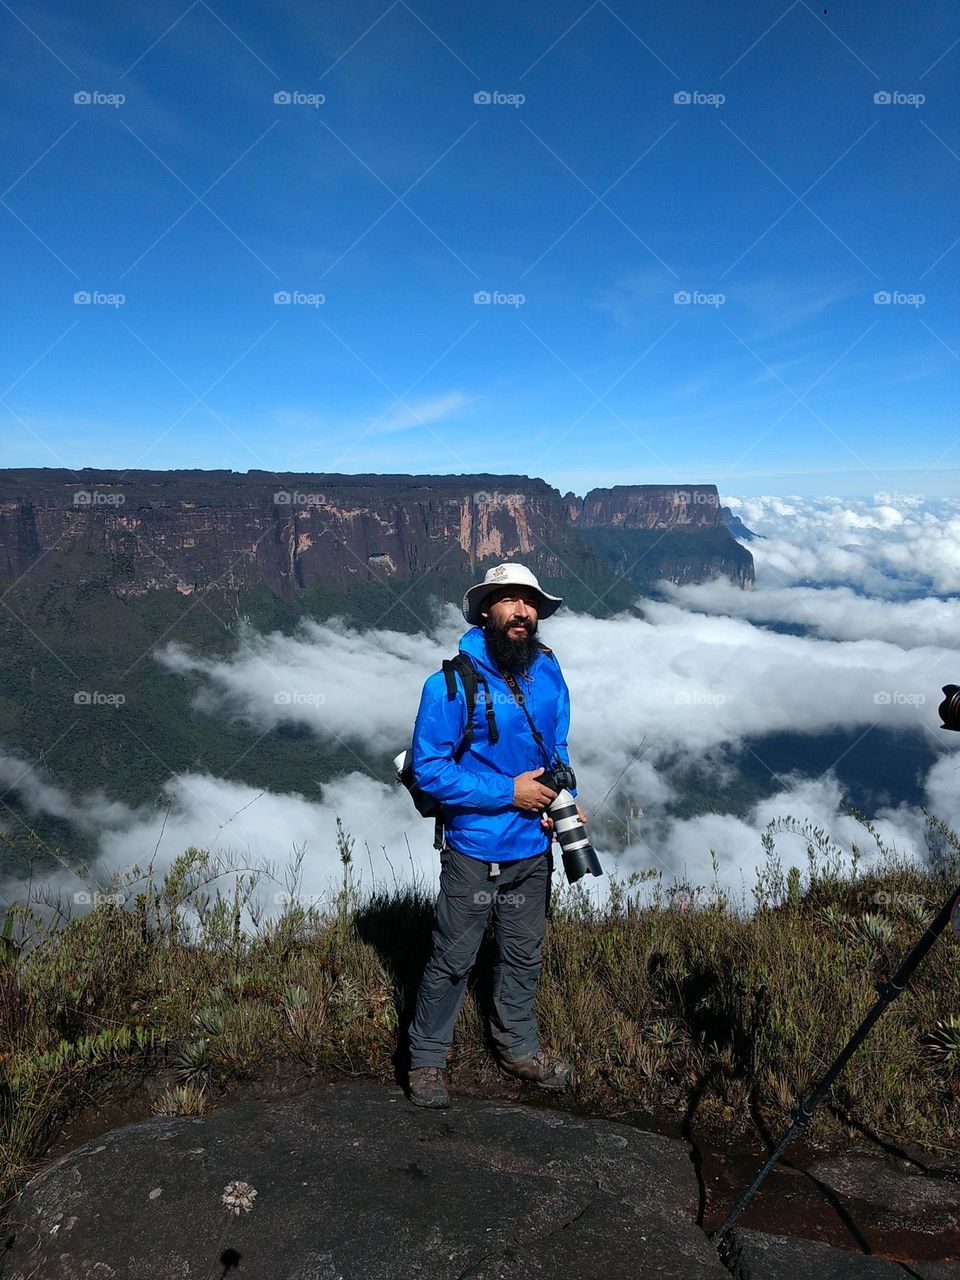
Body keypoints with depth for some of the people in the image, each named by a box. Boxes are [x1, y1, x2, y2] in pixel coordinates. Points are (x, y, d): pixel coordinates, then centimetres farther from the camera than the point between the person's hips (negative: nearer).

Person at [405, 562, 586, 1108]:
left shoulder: (549, 675, -1)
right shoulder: (453, 682, -18)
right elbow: (429, 769, -17)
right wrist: (508, 793, -20)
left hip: (534, 848, 5)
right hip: (473, 852, -5)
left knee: (524, 956, 21)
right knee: (453, 960, 9)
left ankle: (519, 1048, 43)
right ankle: (427, 1059, 31)